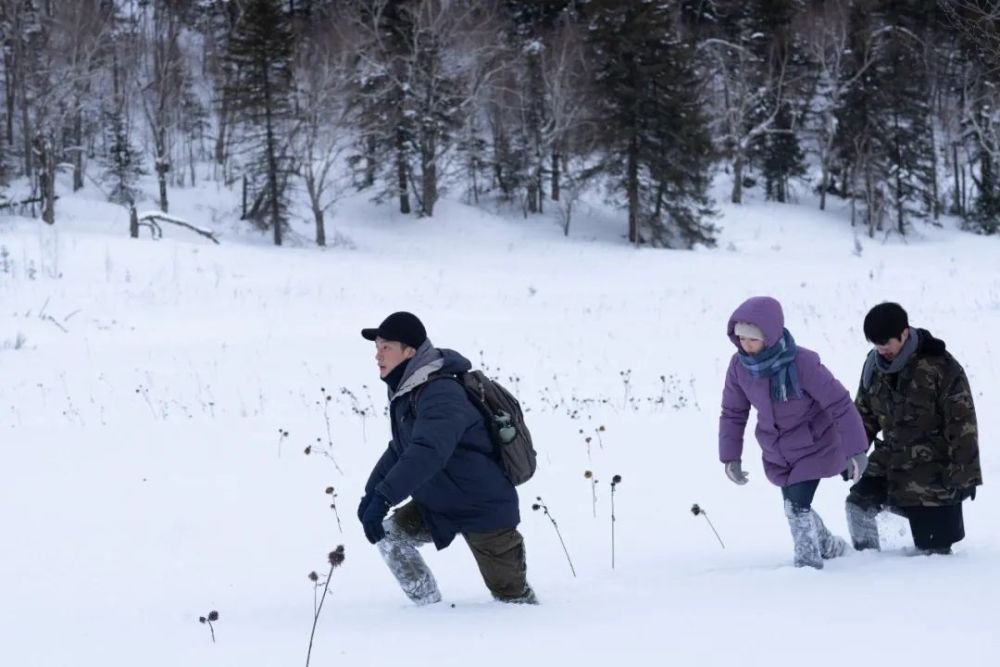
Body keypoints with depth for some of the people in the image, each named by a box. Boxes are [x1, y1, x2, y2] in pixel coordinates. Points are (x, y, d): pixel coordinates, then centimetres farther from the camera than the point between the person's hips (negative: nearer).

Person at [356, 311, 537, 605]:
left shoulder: (440, 394, -27)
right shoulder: (406, 392, 5)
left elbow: (427, 453, -42)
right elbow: (400, 449, 18)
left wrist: (383, 498, -49)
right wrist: (371, 491, 5)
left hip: (483, 510, -9)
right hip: (439, 505, 9)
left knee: (510, 595, -1)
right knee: (389, 534, -7)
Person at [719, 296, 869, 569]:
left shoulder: (802, 362, -29)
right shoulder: (739, 365, -14)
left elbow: (839, 403, -21)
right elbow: (733, 413, 1)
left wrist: (855, 450, -19)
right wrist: (731, 457, 0)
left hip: (814, 447, -5)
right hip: (778, 454, 5)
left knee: (797, 507, -15)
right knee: (796, 509, 14)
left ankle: (809, 561, 6)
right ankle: (829, 547, 40)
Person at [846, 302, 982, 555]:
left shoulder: (941, 367, -17)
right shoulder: (875, 365, 0)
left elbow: (963, 424, -15)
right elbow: (865, 413, 15)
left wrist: (964, 475, -15)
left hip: (933, 474, -5)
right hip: (892, 462, 5)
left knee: (932, 546, -3)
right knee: (858, 502, -13)